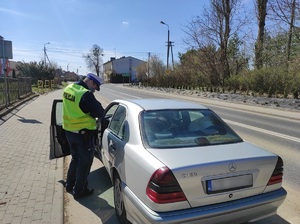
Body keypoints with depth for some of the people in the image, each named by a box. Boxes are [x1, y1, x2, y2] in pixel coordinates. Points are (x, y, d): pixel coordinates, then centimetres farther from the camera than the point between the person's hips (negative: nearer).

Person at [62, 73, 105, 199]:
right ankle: (79, 191, 23)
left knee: (75, 158, 25)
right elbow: (99, 113, -20)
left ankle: (69, 185, 39)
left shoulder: (68, 88, 4)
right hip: (83, 134, -8)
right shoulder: (86, 94, -24)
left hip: (69, 131, 8)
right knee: (85, 162, 10)